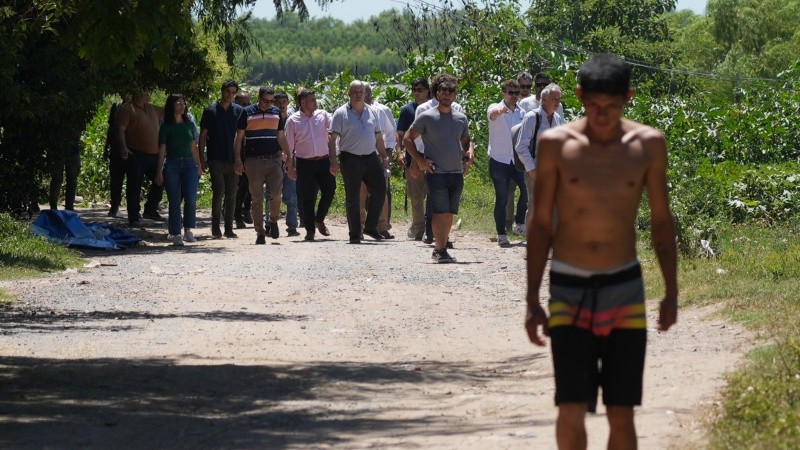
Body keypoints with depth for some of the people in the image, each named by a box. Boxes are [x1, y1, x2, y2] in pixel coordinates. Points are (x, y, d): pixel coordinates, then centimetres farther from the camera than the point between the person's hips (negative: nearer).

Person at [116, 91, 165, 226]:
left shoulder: (152, 109, 18)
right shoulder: (126, 109, -5)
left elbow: (166, 112, 37)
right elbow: (121, 129, -14)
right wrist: (123, 147, -26)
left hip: (154, 154, 7)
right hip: (136, 154, -7)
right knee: (135, 186, -3)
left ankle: (150, 210, 23)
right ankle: (134, 217, 1)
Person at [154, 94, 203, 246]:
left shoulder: (190, 125, 10)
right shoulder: (166, 127, 1)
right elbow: (162, 150, 0)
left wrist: (199, 166, 14)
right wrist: (159, 170, -5)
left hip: (189, 164, 2)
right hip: (171, 165, -2)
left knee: (191, 198, -13)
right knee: (174, 201, -2)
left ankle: (188, 230, 0)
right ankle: (175, 234, 4)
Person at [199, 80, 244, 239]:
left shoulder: (239, 111, 8)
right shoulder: (210, 110, 3)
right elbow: (203, 135, 5)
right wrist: (202, 158, -1)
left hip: (233, 159, 2)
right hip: (216, 159, -2)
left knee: (231, 195, 3)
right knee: (218, 192, -10)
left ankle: (229, 228, 10)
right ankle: (215, 227, 0)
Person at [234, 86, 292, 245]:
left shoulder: (277, 113, 12)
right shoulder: (247, 113, 2)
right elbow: (239, 138, 4)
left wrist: (288, 156, 13)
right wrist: (238, 160, -4)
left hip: (274, 160, 2)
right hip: (254, 161, -2)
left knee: (276, 195, -11)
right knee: (257, 199, 0)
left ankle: (273, 221, 15)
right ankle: (260, 233, 7)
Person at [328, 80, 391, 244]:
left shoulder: (371, 112, 13)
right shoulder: (341, 113, -2)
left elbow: (378, 137, 18)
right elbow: (332, 138, -5)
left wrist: (384, 157, 14)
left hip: (371, 157, 5)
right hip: (351, 159, -5)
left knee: (379, 190, 0)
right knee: (352, 198, -1)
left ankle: (370, 227, 15)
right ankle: (355, 234, 4)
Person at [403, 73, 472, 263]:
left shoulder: (461, 118, 12)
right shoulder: (426, 117, -1)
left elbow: (466, 140, 27)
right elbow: (408, 139, 3)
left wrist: (468, 151, 4)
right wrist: (420, 160, -6)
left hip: (457, 172, 5)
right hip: (436, 172, -5)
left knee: (450, 213, 6)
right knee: (440, 212, -12)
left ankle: (439, 250, 15)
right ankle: (441, 250, -13)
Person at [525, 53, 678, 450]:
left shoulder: (648, 145, -1)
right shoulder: (556, 145, -5)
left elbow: (661, 220, 8)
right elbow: (540, 225, 1)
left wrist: (671, 292, 4)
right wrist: (532, 301, 0)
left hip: (624, 288, 1)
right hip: (568, 288, -1)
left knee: (621, 413, 1)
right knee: (571, 409, -8)